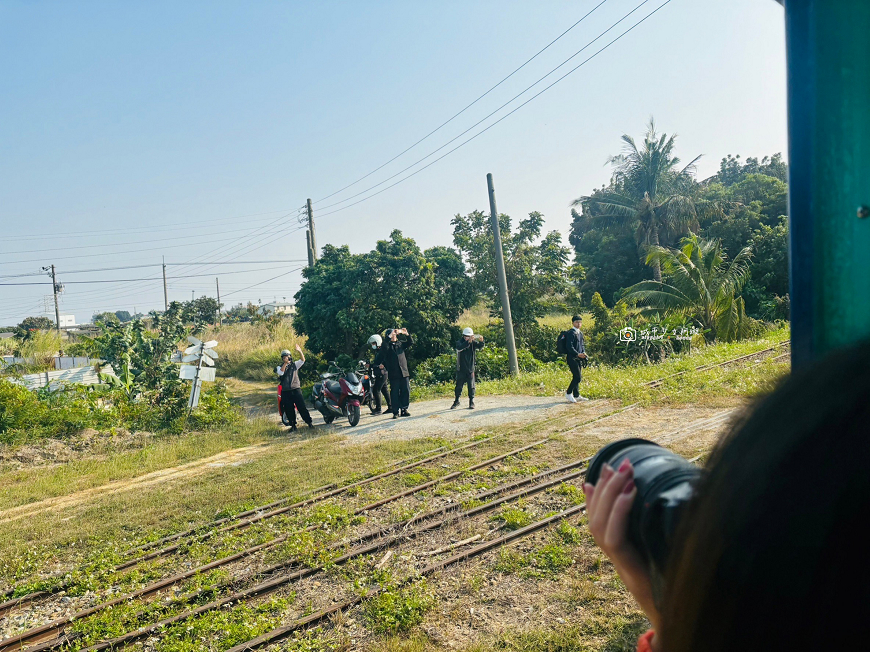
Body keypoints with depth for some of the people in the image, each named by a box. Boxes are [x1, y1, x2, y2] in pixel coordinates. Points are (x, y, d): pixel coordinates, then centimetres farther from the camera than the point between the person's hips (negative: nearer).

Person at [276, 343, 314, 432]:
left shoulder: (294, 364, 9)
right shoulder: (279, 367, 8)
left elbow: (303, 360, -6)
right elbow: (280, 373, -14)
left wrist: (300, 351, -21)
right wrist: (285, 363, -21)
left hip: (296, 389, -1)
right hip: (286, 391, 1)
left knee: (302, 407, -4)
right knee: (289, 410, 4)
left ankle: (309, 422, 5)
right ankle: (293, 426, 14)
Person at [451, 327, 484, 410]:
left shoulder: (473, 343, 3)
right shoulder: (459, 343, -6)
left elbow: (480, 346, -13)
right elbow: (460, 347, -28)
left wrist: (481, 341, -35)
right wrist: (468, 341, -43)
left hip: (470, 369, 2)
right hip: (461, 369, -2)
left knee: (471, 386, 1)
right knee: (459, 385, 5)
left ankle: (471, 402, 10)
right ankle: (456, 401, 20)